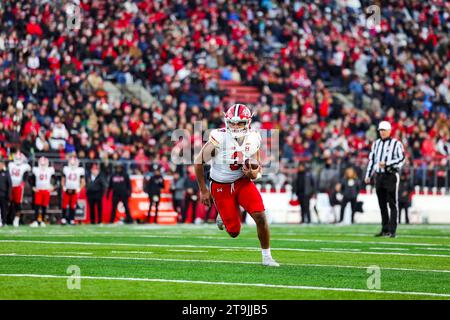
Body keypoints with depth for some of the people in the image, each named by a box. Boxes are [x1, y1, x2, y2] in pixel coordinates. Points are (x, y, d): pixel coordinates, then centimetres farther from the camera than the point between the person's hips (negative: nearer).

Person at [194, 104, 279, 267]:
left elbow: (257, 172, 0)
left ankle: (266, 257, -2)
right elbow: (199, 162, -8)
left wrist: (251, 173, -25)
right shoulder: (218, 139, -21)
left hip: (243, 182, 2)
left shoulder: (253, 140, -10)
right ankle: (222, 215, 38)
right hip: (221, 186, -2)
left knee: (260, 216, -19)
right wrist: (203, 190, -4)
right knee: (234, 232, 1)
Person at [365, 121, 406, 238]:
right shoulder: (376, 144, 14)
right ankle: (385, 229, 16)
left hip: (391, 175, -6)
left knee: (392, 204, -5)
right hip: (379, 175, 6)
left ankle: (392, 230, -6)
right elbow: (372, 160, 18)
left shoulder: (396, 144, -4)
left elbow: (401, 159, -11)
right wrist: (368, 175, 14)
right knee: (382, 204, 9)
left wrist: (386, 164, -18)